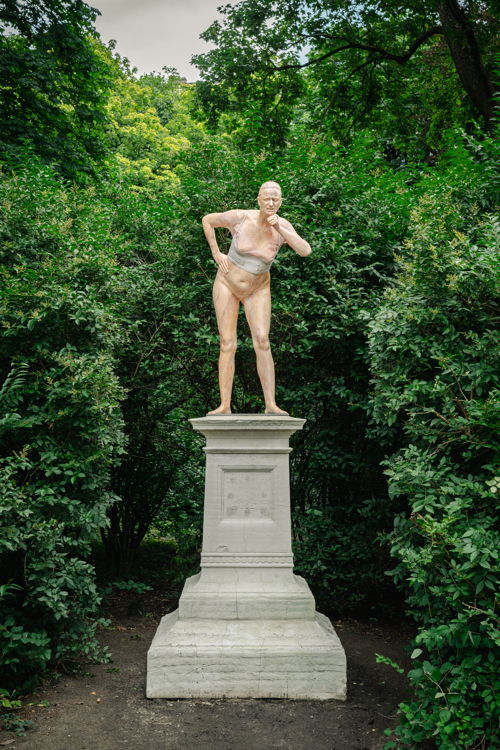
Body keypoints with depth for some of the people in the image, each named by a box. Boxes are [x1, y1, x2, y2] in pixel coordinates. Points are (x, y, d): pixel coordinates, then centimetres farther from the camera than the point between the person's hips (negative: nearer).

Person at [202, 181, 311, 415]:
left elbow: (306, 251, -26)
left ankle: (271, 404, -15)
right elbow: (207, 220, -2)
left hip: (257, 290, 1)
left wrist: (279, 229, -31)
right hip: (227, 284, -1)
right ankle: (225, 406, -2)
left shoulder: (282, 225, -13)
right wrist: (216, 254, -5)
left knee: (262, 341, -16)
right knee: (227, 345, -6)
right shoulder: (240, 217, -17)